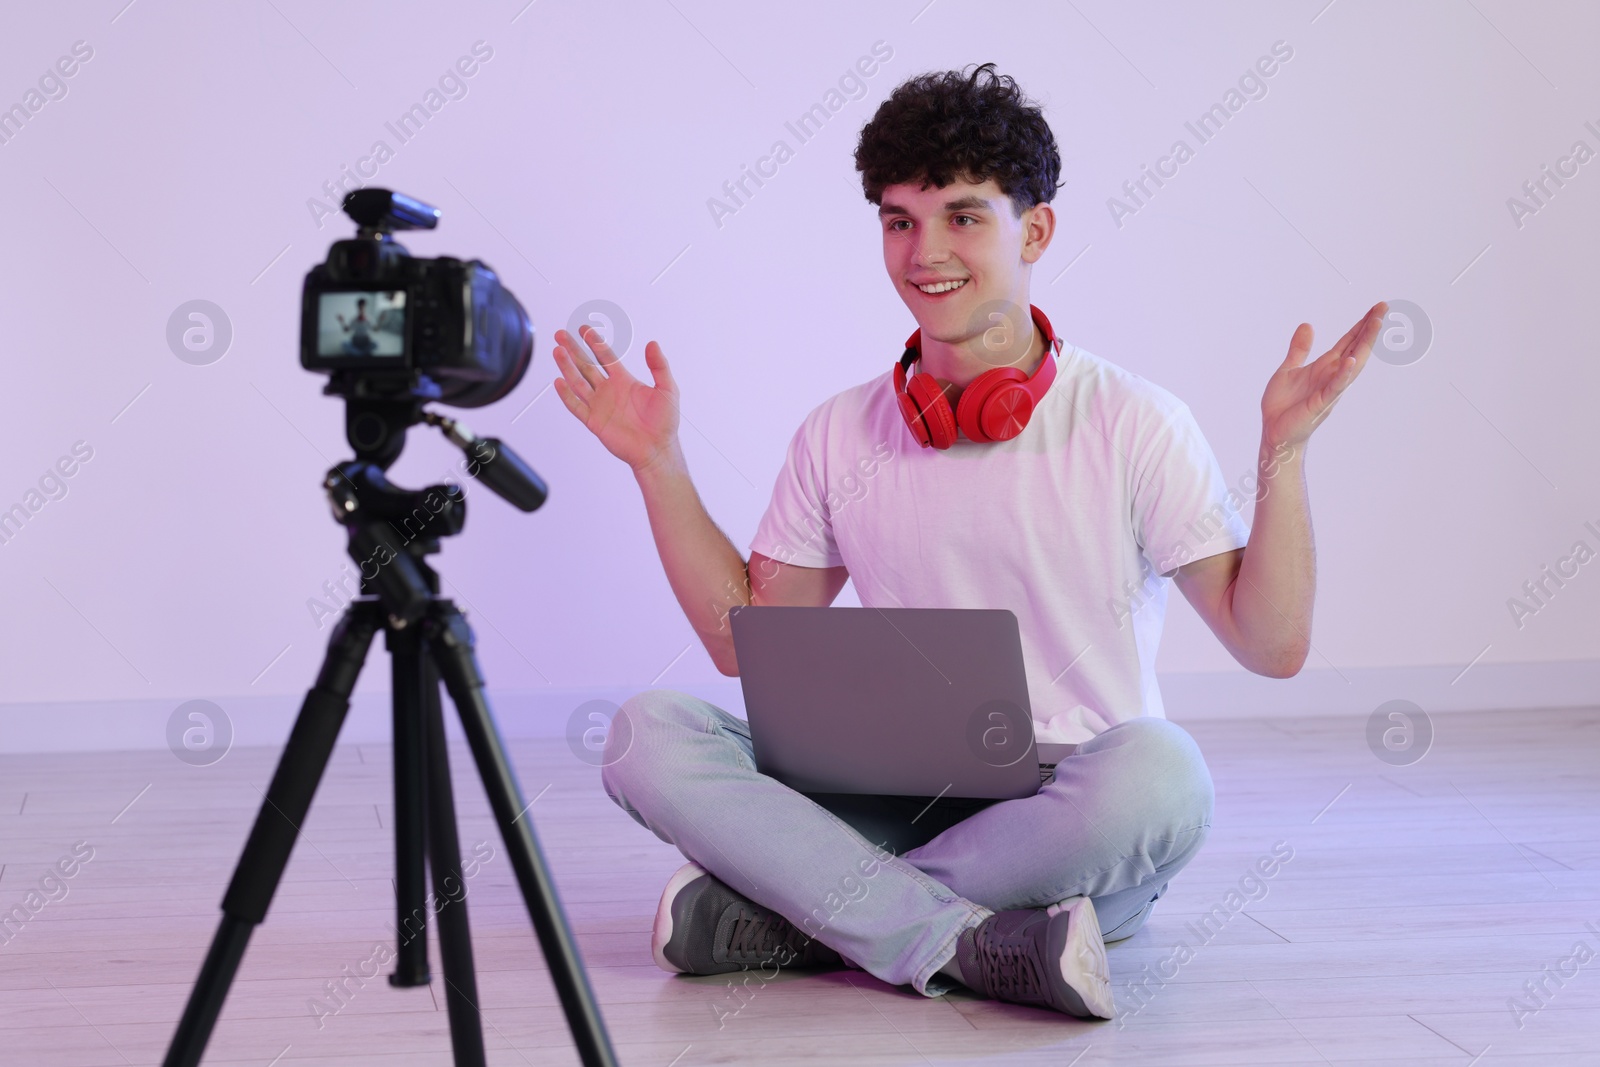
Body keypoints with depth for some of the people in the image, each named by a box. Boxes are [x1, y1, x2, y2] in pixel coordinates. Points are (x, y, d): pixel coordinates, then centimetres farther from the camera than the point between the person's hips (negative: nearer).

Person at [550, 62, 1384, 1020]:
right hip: (896, 810, 3)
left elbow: (1273, 645, -5)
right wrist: (658, 462, 10)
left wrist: (1284, 450, -15)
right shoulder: (841, 436, 10)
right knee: (650, 734, -19)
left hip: (1071, 833, -2)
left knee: (1158, 772, -37)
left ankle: (782, 915, -24)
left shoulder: (1132, 423, -1)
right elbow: (746, 641, 14)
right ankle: (972, 946, -29)